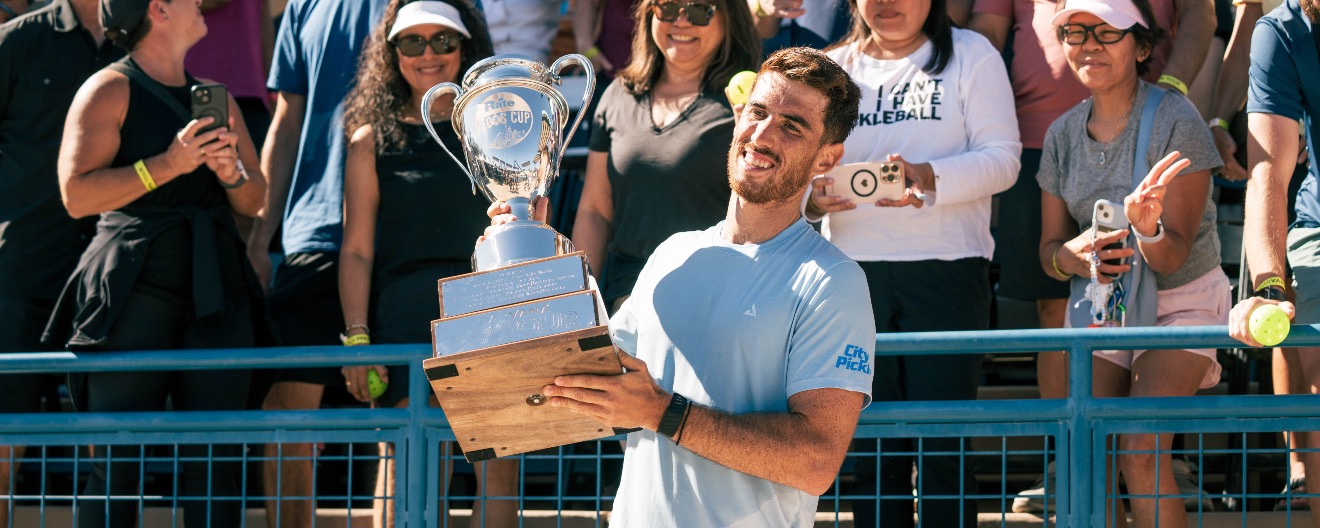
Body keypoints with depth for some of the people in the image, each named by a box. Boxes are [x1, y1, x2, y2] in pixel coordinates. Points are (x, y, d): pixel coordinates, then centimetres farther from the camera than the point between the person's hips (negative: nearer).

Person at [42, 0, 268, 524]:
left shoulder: (216, 97, 21)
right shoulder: (110, 89, 2)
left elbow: (255, 200, 23)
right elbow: (77, 194, -10)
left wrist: (234, 174, 0)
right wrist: (167, 165, -16)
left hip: (216, 294, 5)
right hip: (136, 293, -5)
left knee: (216, 461, -1)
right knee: (117, 460, -8)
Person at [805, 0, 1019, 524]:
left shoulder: (970, 55, 4)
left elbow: (1002, 158, -5)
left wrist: (929, 178, -22)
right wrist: (812, 199, -15)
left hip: (947, 269, -3)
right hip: (854, 269, 3)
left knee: (943, 445, -6)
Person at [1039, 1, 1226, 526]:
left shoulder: (1177, 122, -16)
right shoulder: (1063, 133, 1)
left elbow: (1173, 255, -18)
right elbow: (1049, 250, 7)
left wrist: (1146, 231, -41)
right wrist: (1073, 255, -18)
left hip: (1180, 300, -5)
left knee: (1141, 456, -21)